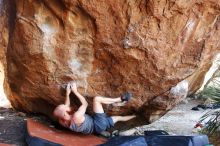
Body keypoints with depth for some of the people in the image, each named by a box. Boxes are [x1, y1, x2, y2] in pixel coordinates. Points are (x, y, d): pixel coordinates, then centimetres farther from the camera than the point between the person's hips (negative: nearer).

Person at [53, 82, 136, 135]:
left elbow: (66, 107, 9)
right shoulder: (76, 117, -38)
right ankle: (120, 99, 7)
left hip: (97, 126, 9)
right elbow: (85, 104, -23)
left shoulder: (63, 121, -12)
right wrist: (75, 91, -15)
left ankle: (135, 116, 39)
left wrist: (67, 94, -2)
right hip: (99, 125, -9)